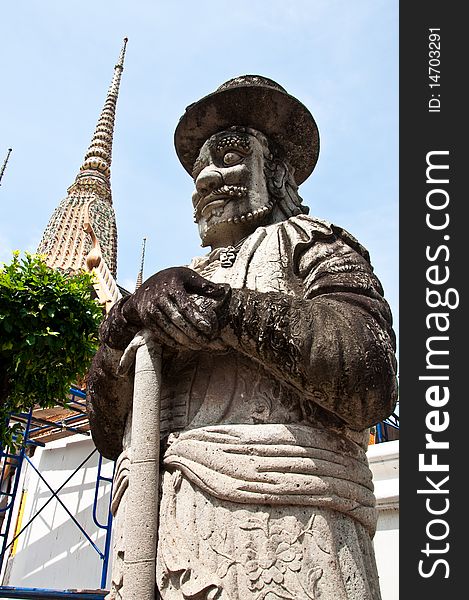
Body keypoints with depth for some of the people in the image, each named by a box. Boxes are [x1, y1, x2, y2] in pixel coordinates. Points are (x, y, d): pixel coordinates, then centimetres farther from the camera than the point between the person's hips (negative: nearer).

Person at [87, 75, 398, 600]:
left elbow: (370, 376, -9)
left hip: (275, 516, -5)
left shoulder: (308, 243, 10)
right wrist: (120, 335, 0)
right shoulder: (181, 284, 24)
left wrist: (227, 309, -12)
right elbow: (110, 436, 19)